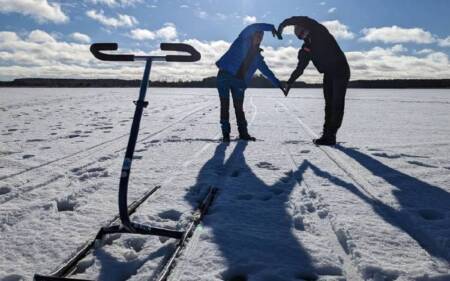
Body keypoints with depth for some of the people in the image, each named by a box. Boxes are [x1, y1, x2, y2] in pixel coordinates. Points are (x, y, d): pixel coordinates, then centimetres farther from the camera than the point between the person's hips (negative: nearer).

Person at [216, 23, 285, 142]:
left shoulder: (257, 56, 14)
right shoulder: (243, 41, 0)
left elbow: (266, 71, 19)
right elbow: (252, 28, -15)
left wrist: (277, 83, 15)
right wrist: (272, 28, -20)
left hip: (239, 81, 5)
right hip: (225, 76, -4)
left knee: (239, 107, 4)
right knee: (225, 106, -3)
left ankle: (243, 133, 9)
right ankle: (225, 133, 1)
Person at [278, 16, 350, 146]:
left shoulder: (319, 31, -5)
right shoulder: (306, 48, 12)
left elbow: (304, 20, -21)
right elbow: (300, 68, 13)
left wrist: (283, 24, -19)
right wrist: (289, 82, 7)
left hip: (340, 70, -7)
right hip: (328, 74, 7)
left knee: (337, 104, -8)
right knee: (329, 104, 7)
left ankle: (330, 135, -10)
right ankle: (327, 135, 10)